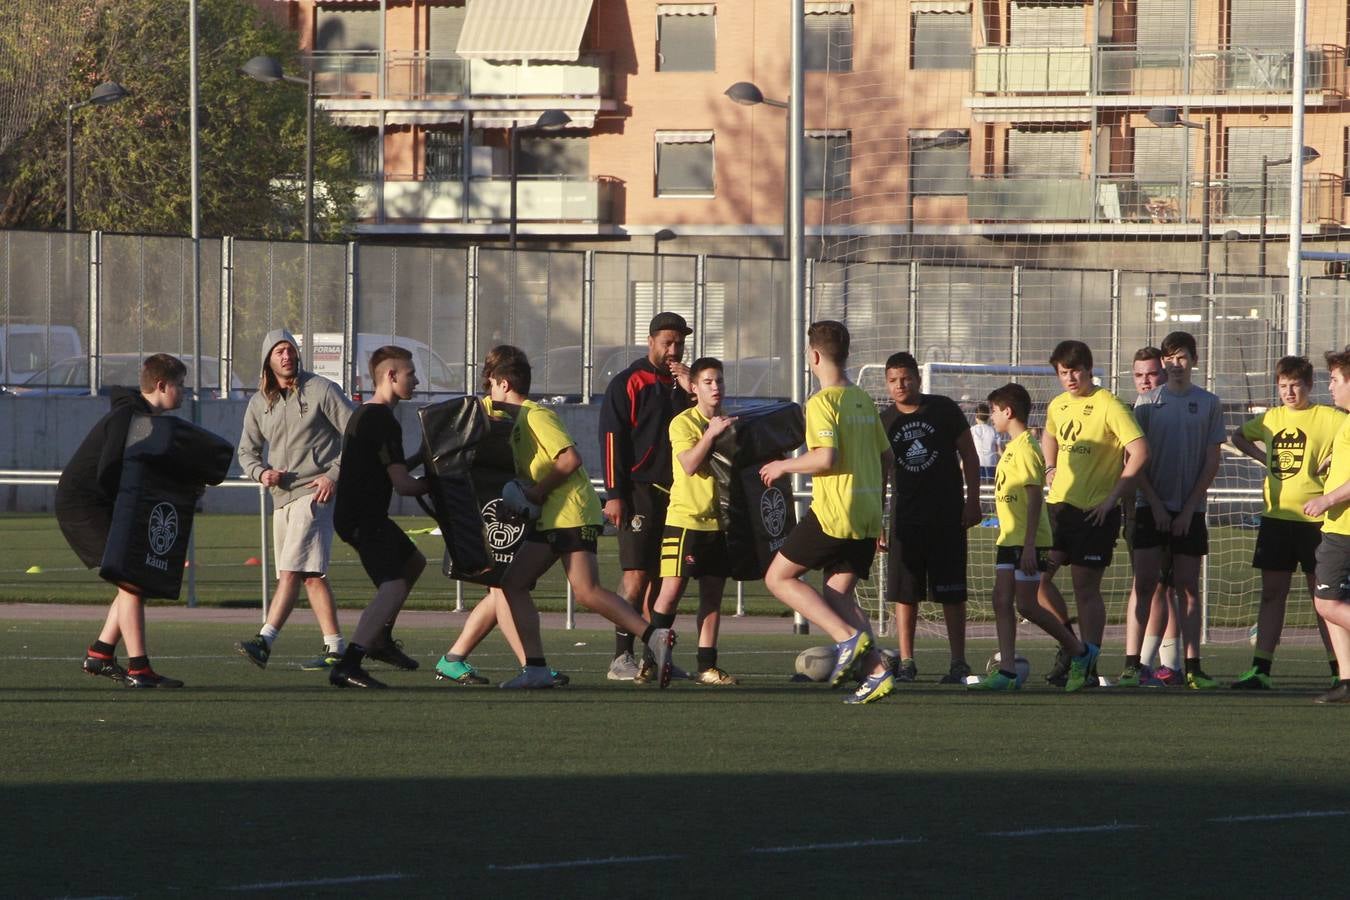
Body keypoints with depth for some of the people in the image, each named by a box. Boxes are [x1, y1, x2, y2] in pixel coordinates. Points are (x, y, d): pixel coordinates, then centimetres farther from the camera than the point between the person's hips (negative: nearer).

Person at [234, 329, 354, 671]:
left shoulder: (321, 390, -3)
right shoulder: (259, 403, 13)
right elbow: (247, 450, 20)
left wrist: (334, 475, -12)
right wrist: (261, 472, -3)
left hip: (314, 493, -7)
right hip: (282, 497, 7)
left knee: (292, 570, -16)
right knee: (312, 575, 8)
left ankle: (264, 642, -27)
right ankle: (334, 648, 11)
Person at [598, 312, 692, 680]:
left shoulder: (684, 383, 17)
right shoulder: (627, 383, -1)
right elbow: (612, 439, -5)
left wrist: (691, 390, -6)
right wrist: (614, 494, -12)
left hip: (676, 493, 6)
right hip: (640, 492, -6)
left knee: (662, 577, 6)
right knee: (636, 575, -11)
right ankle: (622, 659, -12)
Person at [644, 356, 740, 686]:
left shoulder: (727, 422, 14)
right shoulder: (683, 423, -6)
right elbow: (689, 464, -19)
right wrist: (711, 433, -25)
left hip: (718, 520, 6)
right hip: (685, 519, -6)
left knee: (713, 594, 5)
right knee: (672, 589, -11)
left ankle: (707, 667, 7)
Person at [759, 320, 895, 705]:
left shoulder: (822, 401, -11)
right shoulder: (864, 400, 14)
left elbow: (826, 457, -21)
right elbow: (886, 457, 19)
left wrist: (785, 466, -5)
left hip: (832, 513, -8)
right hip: (867, 515, 8)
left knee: (778, 577, 3)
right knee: (839, 594, 11)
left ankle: (848, 636, -11)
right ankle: (876, 670, -5)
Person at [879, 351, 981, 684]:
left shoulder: (944, 410, -1)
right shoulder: (885, 422, 6)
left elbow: (969, 456, 4)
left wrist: (972, 501, -3)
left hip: (947, 516, -3)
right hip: (905, 517, 3)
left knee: (951, 593, -1)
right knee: (904, 592, 1)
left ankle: (959, 663, 4)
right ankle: (906, 662, 8)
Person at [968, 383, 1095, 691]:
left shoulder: (1025, 449, -15)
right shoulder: (1011, 448, 16)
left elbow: (1034, 498, -20)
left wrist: (1029, 546, -23)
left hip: (1028, 541, -9)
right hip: (1009, 539, 9)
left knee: (1026, 605, -5)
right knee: (1002, 601, 1)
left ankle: (1078, 650, 11)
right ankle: (1006, 671, -2)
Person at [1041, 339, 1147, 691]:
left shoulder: (1108, 406, -11)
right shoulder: (1057, 405, 11)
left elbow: (1139, 452, -17)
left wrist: (1113, 497, -17)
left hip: (1095, 512, -7)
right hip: (1059, 504, 7)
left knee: (1085, 586, -4)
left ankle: (1086, 664, 4)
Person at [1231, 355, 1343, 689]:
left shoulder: (1328, 417, -4)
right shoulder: (1271, 418, 12)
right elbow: (1238, 435, 28)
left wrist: (1330, 459, -18)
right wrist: (1263, 458, 12)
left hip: (1313, 519, -5)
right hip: (1276, 517, 5)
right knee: (1272, 594, 5)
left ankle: (1338, 670, 6)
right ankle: (1260, 670, 5)